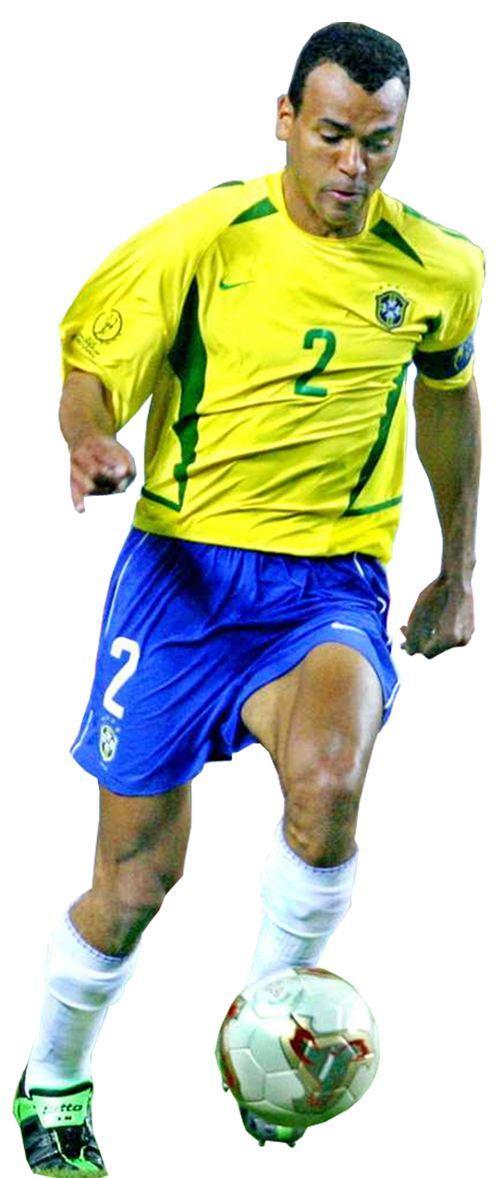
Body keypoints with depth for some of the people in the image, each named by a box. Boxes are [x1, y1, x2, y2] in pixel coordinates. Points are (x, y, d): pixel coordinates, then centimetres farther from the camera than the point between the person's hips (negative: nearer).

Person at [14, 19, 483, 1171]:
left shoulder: (439, 269, 1)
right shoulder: (203, 237, -7)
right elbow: (92, 373, 0)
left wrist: (459, 569, 24)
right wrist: (92, 444, -25)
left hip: (330, 586, 1)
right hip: (182, 568, -1)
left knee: (327, 782, -32)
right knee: (140, 871, 2)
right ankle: (52, 1086, 29)